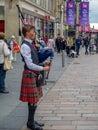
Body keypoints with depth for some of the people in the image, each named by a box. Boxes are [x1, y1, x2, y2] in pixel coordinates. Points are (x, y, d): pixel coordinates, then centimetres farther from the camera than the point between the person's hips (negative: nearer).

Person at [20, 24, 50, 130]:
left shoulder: (31, 44, 11)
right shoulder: (25, 46, -18)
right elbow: (29, 65, -21)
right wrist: (43, 68, -15)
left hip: (35, 74, 9)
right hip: (30, 75, -9)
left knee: (34, 99, 16)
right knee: (33, 100, -2)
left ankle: (31, 121, 28)